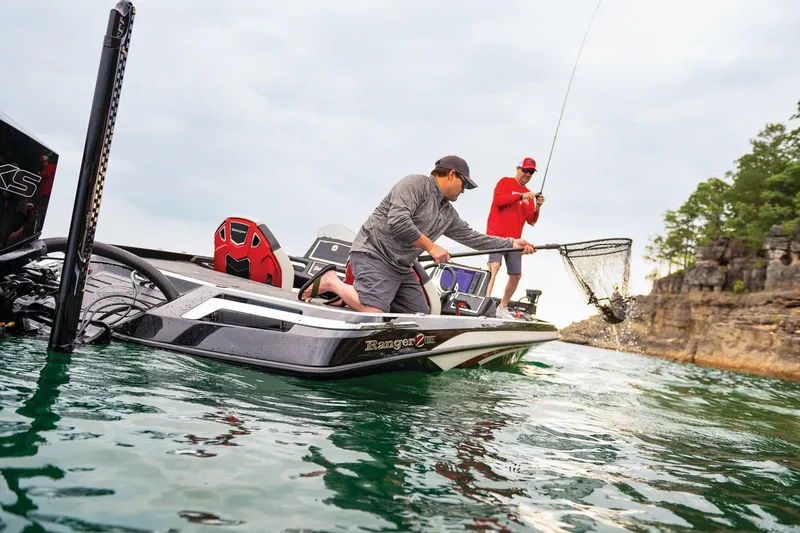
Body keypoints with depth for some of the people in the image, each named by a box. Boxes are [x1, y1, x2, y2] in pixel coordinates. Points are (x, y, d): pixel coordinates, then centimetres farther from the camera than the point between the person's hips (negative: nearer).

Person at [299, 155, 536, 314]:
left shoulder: (449, 214, 18)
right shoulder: (416, 183, -9)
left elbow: (472, 237, 22)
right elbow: (398, 222, -22)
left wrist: (512, 244, 19)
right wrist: (431, 247, -16)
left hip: (402, 269, 10)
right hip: (374, 255, -10)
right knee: (373, 314, -26)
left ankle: (357, 296, 9)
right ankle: (331, 282, -3)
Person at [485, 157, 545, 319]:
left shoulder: (529, 195, 17)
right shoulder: (505, 182, 2)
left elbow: (531, 221, 13)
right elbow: (498, 199, -17)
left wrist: (537, 206, -5)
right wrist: (521, 196, -18)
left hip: (514, 239, 7)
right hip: (496, 235, -7)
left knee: (516, 275, 8)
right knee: (494, 265, -26)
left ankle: (502, 308, 23)